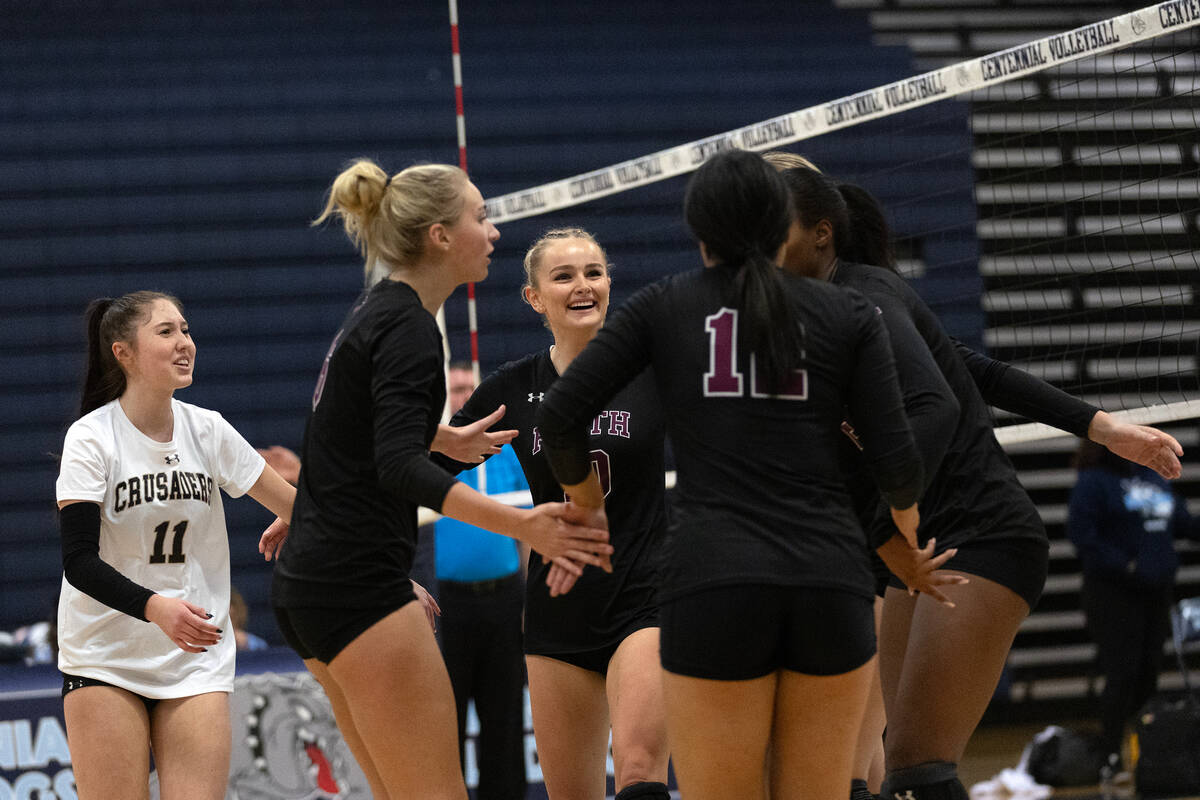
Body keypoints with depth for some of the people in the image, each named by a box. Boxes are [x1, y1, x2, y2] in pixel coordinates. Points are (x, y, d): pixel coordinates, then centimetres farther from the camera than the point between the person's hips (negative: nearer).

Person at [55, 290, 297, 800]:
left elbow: (295, 505, 7)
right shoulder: (90, 438, -10)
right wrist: (154, 607, -33)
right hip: (105, 658, -3)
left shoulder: (207, 431, 2)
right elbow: (79, 561, -18)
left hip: (196, 658, 3)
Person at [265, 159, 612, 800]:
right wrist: (520, 525, -39)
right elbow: (399, 467, -29)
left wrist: (301, 514, 48)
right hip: (359, 584, -10)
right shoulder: (407, 327, -15)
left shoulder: (375, 314, 15)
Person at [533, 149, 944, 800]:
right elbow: (895, 460, 5)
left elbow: (558, 418, 3)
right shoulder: (847, 315, 11)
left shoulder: (662, 306, 10)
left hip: (713, 582, -1)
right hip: (829, 582, 1)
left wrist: (583, 495, 23)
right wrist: (905, 513, 28)